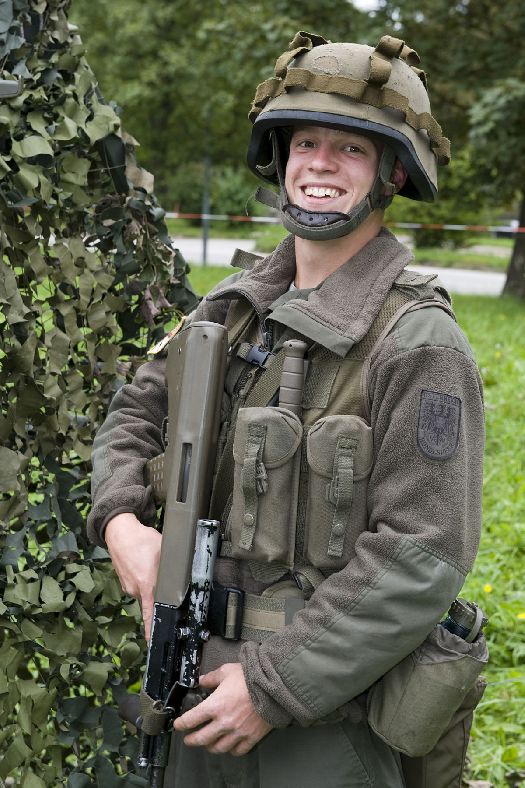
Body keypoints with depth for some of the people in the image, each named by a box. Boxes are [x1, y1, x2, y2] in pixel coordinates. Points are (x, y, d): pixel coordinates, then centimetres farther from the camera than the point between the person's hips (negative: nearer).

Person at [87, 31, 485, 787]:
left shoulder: (418, 342, -17)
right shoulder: (239, 303, 4)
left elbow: (423, 558, -21)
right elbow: (139, 409, 12)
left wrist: (275, 685, -19)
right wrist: (121, 520, -8)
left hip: (325, 715, -6)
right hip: (206, 681, 6)